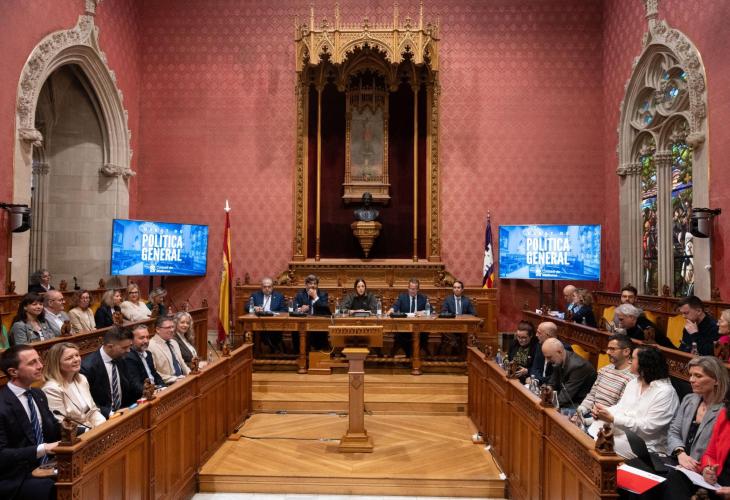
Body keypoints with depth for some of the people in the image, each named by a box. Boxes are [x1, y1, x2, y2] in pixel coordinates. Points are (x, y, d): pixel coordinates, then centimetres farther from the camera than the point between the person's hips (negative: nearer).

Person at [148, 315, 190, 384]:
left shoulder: (173, 343, 17)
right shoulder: (151, 346, -10)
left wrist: (190, 373, 4)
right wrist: (175, 380, -17)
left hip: (182, 379, 8)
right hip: (168, 384, -8)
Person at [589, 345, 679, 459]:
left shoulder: (665, 392, -15)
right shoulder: (633, 383, 12)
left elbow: (647, 427, -20)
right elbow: (621, 407, 13)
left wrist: (612, 419, -23)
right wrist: (603, 412, -9)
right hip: (622, 432, 8)